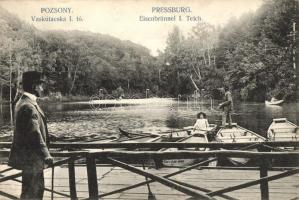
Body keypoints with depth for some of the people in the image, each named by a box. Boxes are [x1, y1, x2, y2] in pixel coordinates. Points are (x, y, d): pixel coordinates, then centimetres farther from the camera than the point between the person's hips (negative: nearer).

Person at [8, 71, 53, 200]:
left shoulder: (22, 102, 11)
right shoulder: (28, 106, -22)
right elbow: (35, 133, -28)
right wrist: (46, 155, -27)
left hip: (29, 156, 10)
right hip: (31, 157, -10)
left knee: (38, 188, 20)